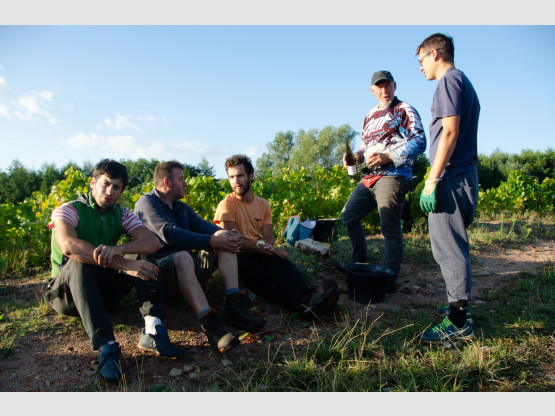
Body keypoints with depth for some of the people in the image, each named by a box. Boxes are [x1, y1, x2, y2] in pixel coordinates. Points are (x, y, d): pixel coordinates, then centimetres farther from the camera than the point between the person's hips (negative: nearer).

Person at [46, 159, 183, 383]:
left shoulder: (122, 214, 2)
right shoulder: (68, 210, -10)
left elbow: (153, 242, -16)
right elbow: (69, 246, -33)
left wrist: (119, 249, -37)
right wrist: (125, 264, -41)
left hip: (103, 289, 4)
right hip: (66, 293, -4)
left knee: (143, 254, -16)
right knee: (81, 261, -34)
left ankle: (152, 330, -32)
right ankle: (106, 347, -43)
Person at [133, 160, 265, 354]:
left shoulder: (182, 207, 21)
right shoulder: (146, 203, -5)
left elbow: (203, 225, 2)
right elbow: (170, 233, -23)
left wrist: (223, 234, -21)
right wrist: (212, 241, -28)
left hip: (186, 266, 8)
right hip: (159, 269, -7)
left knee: (225, 243, -8)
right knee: (183, 257, -38)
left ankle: (234, 305, -25)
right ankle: (209, 323, -45)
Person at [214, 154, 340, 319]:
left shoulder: (263, 204, 13)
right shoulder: (227, 204, -1)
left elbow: (268, 236, 5)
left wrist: (268, 246, -19)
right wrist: (260, 246, -21)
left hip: (260, 253, 4)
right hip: (239, 256, -4)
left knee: (284, 265, -30)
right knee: (262, 277, -37)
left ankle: (309, 300, -57)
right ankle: (305, 303, -61)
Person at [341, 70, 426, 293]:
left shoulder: (404, 111, 1)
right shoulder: (370, 115, 23)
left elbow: (419, 141, -9)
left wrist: (388, 157, -20)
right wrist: (356, 155, 8)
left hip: (393, 176, -8)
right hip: (369, 177, 8)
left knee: (389, 228, -9)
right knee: (348, 216, 11)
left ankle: (390, 281, 1)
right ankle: (360, 263, 27)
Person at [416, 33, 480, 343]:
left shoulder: (450, 80, -7)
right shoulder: (464, 82, 23)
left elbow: (450, 132, -18)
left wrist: (432, 181, -20)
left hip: (452, 178, -10)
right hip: (466, 175, 10)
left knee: (449, 248, -7)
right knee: (454, 246, 17)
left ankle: (458, 323, -1)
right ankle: (460, 304, 28)